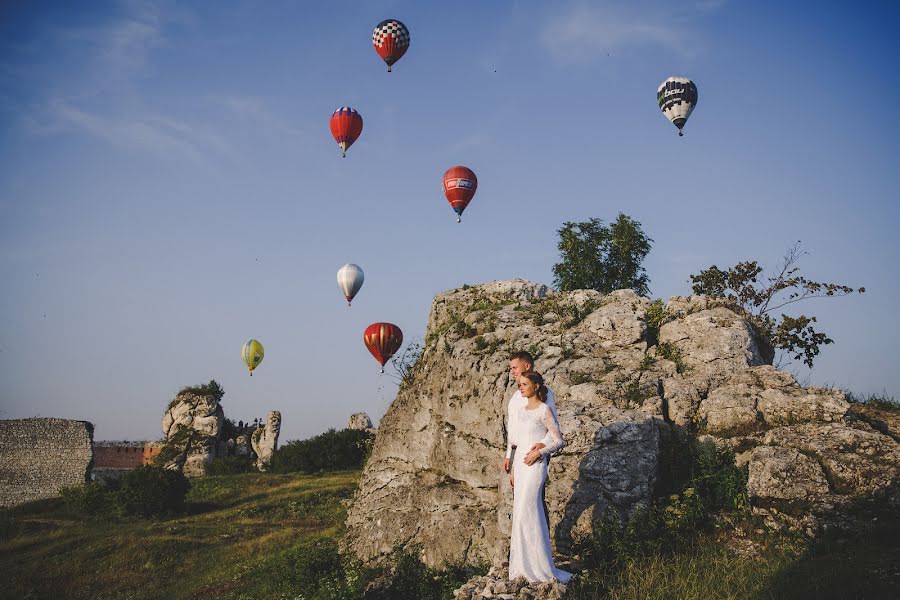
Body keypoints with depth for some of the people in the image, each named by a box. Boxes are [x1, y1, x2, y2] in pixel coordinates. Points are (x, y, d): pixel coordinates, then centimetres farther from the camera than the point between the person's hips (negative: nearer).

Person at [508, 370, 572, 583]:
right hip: (520, 464, 7)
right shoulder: (520, 410, 13)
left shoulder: (544, 410, -8)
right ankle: (525, 564, 16)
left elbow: (558, 441, -7)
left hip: (535, 465, -7)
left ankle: (540, 568, -2)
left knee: (526, 514, -11)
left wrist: (539, 452, -19)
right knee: (522, 513, 8)